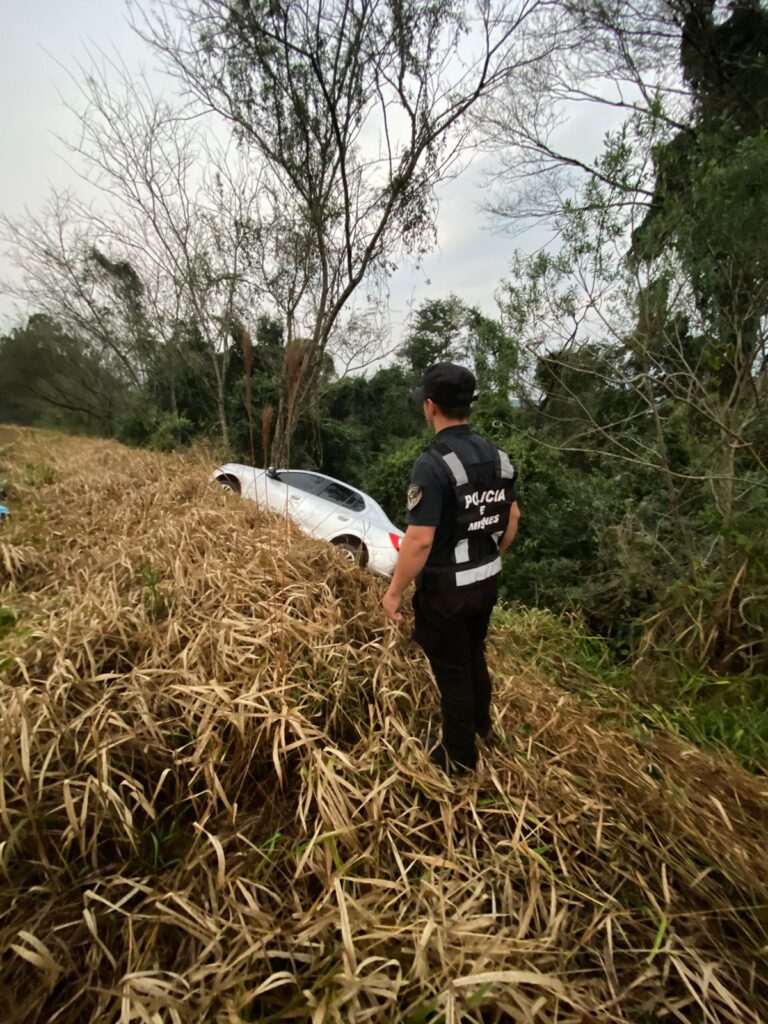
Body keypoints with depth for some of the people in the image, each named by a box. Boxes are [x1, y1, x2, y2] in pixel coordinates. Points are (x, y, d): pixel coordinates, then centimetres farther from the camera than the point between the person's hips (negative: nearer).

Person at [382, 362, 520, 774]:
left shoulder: (432, 464, -25)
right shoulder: (498, 457, 0)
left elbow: (419, 540, -27)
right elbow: (513, 517, 9)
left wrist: (394, 592, -15)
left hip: (447, 589, -7)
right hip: (487, 582, 8)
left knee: (452, 670, 11)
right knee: (474, 655, 28)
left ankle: (460, 755, 32)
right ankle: (481, 725, 51)